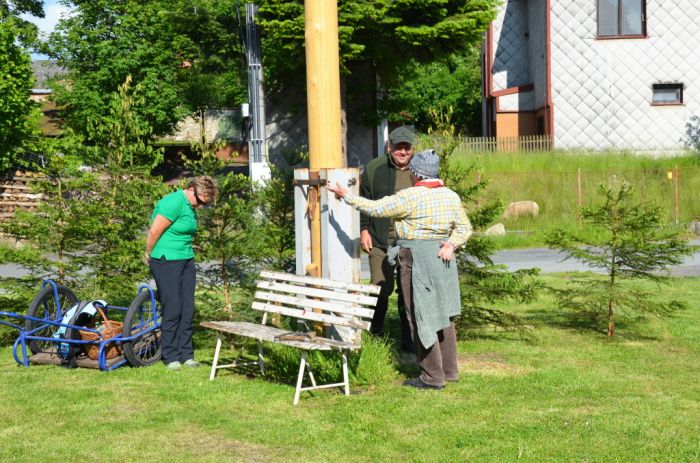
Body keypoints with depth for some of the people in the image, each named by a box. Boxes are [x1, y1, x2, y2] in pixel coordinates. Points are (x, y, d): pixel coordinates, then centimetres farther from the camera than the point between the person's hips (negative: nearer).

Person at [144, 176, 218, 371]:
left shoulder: (190, 207, 13)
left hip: (186, 261, 9)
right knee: (172, 309, -5)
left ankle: (186, 354, 15)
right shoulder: (174, 203, -17)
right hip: (166, 262, -9)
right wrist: (149, 254, -3)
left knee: (188, 309, 7)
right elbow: (154, 232, -17)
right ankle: (170, 357, 4)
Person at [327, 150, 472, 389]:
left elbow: (375, 208, -9)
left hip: (416, 259, -7)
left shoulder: (411, 196, -14)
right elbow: (464, 228, 10)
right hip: (442, 258, 7)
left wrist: (345, 195, 1)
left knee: (421, 317, 0)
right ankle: (449, 370, 23)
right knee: (443, 313, 16)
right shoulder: (451, 196, 7)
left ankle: (432, 376, 4)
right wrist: (451, 244, -5)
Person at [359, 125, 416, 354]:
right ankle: (375, 334, 16)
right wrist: (364, 230, -1)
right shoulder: (374, 169, 0)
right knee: (381, 288, -5)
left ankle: (409, 341, 16)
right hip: (381, 241, -2)